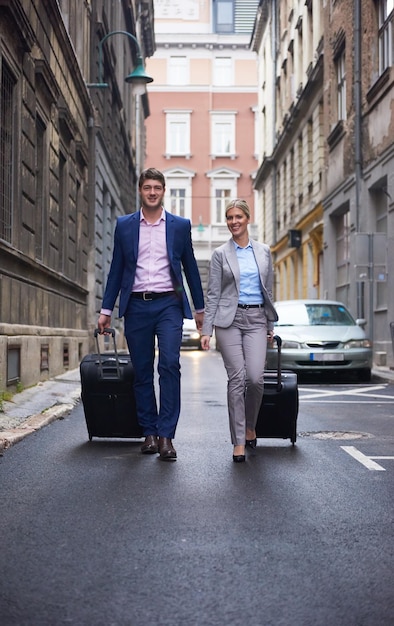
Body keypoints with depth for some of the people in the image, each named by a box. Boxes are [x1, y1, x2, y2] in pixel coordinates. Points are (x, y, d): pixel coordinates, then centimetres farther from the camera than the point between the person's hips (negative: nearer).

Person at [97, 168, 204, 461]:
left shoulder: (180, 225, 7)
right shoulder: (124, 225, 9)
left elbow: (190, 268, 12)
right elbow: (117, 269, 11)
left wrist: (200, 308, 14)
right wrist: (106, 310, 8)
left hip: (168, 304, -1)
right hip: (136, 305, 2)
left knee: (170, 365, -14)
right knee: (142, 371, 5)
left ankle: (166, 435, -11)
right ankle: (149, 432, 14)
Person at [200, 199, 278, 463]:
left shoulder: (263, 251, 10)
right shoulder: (220, 254, 4)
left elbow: (268, 290, 15)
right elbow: (213, 294, 1)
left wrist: (271, 324, 14)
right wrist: (206, 330, -5)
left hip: (256, 320, 2)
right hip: (229, 319, -2)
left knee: (255, 377, -11)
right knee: (237, 378, -7)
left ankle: (250, 426, 16)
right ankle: (239, 441, 0)